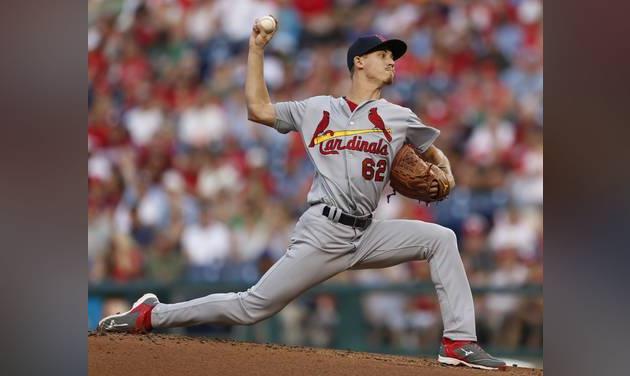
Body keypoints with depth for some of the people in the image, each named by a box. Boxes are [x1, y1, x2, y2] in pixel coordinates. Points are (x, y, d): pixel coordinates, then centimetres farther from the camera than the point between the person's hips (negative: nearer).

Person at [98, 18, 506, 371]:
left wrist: (445, 174, 0)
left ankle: (460, 342, -13)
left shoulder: (398, 117, 13)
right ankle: (151, 315, 6)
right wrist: (257, 49, 10)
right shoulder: (317, 109, 10)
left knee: (441, 238, -14)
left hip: (367, 234, 3)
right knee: (252, 307, -8)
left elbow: (435, 152, 23)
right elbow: (259, 109, 11)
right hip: (323, 232, -3)